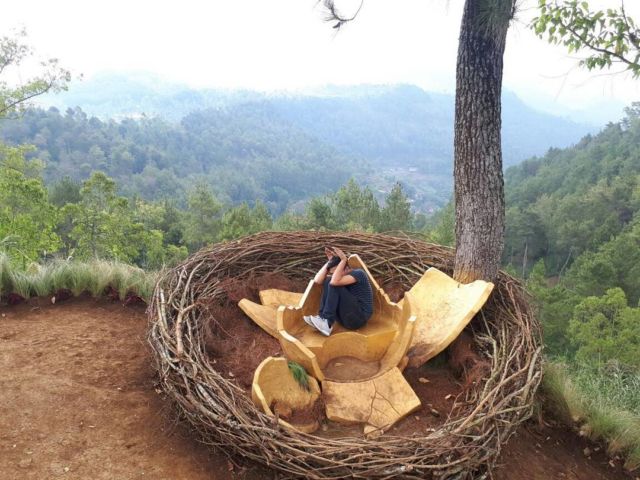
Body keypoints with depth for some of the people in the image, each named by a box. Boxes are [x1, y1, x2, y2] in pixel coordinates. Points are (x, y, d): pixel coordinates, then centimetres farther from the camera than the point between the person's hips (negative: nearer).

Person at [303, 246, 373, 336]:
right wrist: (330, 261, -3)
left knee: (334, 284, -20)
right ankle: (323, 320, -12)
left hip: (358, 318, -8)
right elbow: (317, 280, -2)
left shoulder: (358, 273, -12)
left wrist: (343, 260, -20)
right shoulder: (341, 275, 10)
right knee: (327, 281, -2)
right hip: (346, 318, 8)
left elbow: (335, 281, -30)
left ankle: (327, 324, -21)